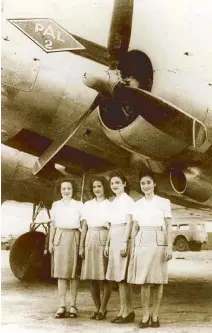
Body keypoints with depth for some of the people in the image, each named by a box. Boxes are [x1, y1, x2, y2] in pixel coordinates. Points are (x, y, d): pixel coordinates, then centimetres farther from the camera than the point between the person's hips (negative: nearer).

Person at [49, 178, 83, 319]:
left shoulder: (79, 205, 3)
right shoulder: (56, 205, 10)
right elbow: (53, 225, 14)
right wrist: (51, 241, 9)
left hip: (74, 238, -2)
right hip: (60, 238, 2)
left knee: (73, 272, 0)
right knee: (61, 272, 1)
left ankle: (73, 305, 8)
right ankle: (62, 306, 5)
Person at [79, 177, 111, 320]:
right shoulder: (87, 205, 14)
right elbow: (84, 226, 13)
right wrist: (81, 246, 7)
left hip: (105, 240, -3)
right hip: (90, 240, 4)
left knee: (105, 277, -3)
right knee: (92, 277, 4)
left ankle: (103, 309, 6)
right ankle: (97, 308, 14)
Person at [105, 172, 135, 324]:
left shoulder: (127, 200, -7)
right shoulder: (113, 202, 18)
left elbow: (129, 222, -12)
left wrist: (124, 242, -18)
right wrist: (108, 243, 18)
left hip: (123, 237, -8)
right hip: (114, 238, 8)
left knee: (122, 276, -8)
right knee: (119, 277, 8)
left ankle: (127, 311, -1)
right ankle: (125, 310, 13)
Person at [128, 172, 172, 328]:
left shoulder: (163, 202, 2)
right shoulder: (138, 204, 11)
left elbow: (169, 227, 0)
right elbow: (135, 228, 13)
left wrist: (169, 247, -8)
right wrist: (133, 247, 8)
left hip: (158, 242, -2)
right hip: (142, 243, 2)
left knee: (158, 280, 1)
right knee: (144, 281, 0)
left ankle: (155, 315, 11)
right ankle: (145, 315, 8)